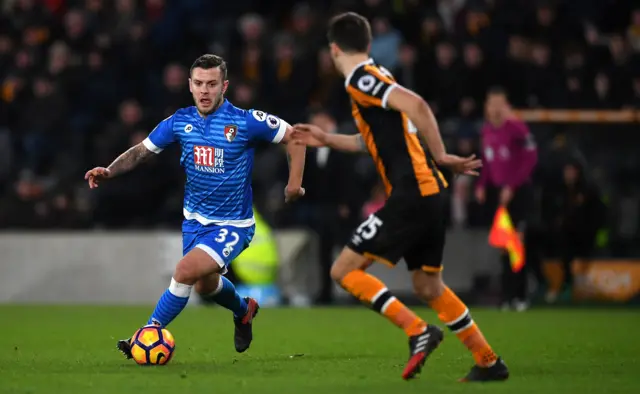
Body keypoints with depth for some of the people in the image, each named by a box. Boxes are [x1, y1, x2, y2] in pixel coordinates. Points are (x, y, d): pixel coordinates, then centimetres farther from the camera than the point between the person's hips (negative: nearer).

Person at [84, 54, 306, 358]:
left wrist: (294, 183, -13)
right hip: (194, 219, 6)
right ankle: (243, 311, 53)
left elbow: (293, 136, -8)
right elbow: (141, 151, 2)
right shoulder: (180, 122, -6)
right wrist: (108, 171, -14)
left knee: (186, 271, -25)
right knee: (205, 285, 21)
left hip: (231, 226, -6)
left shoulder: (245, 121, -18)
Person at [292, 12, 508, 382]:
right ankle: (490, 362, 20)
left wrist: (441, 157, -18)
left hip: (411, 195, -9)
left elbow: (415, 105, -24)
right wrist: (327, 139, 35)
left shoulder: (360, 80, -10)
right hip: (429, 194, 9)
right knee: (429, 286, 18)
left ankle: (418, 331, -13)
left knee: (345, 269, -5)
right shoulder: (374, 78, 19)